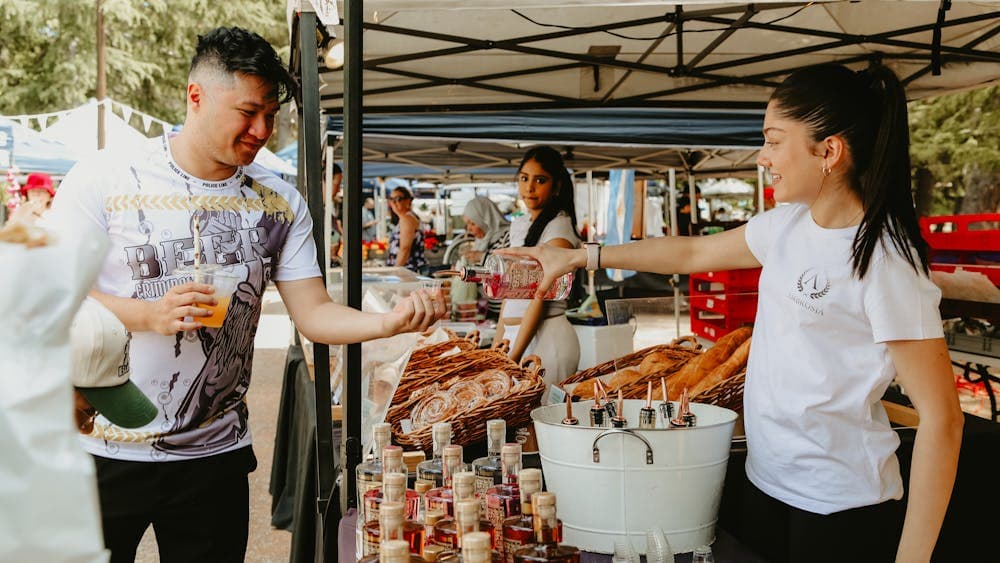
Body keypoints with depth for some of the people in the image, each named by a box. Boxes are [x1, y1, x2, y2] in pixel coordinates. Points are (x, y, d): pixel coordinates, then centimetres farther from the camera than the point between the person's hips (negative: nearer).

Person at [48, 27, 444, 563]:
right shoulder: (104, 177, -8)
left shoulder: (279, 202, 0)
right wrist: (151, 314, -25)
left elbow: (313, 313, -4)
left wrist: (391, 321, -22)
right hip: (103, 454, -2)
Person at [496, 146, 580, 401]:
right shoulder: (518, 225, 14)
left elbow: (541, 297, -15)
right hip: (515, 333, 7)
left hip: (545, 336, -7)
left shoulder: (559, 227, -9)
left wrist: (513, 356, -18)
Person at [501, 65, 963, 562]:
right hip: (766, 483, 7)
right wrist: (577, 257, 15)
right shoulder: (788, 226, 2)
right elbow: (693, 252, 14)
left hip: (840, 508, -7)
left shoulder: (884, 260, -20)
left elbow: (940, 415, -19)